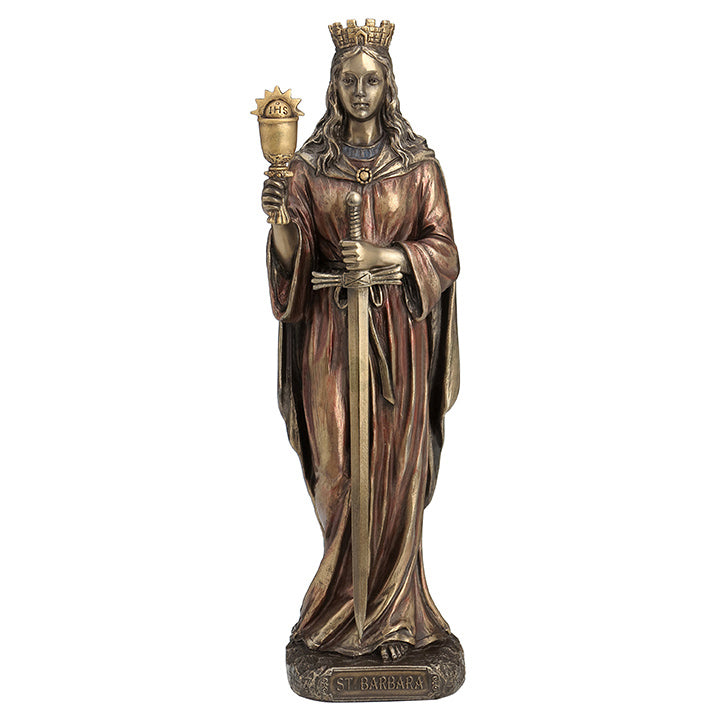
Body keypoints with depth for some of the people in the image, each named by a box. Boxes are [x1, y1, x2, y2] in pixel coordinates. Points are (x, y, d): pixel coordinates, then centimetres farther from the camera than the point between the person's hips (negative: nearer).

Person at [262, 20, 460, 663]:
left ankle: (390, 614, 15)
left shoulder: (418, 161, 4)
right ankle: (347, 606, 22)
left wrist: (379, 255, -16)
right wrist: (280, 219, -21)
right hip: (330, 330, 1)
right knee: (338, 467, 3)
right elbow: (294, 256, 0)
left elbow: (442, 250, 0)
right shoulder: (310, 163, 6)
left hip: (398, 333, 0)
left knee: (394, 468, 1)